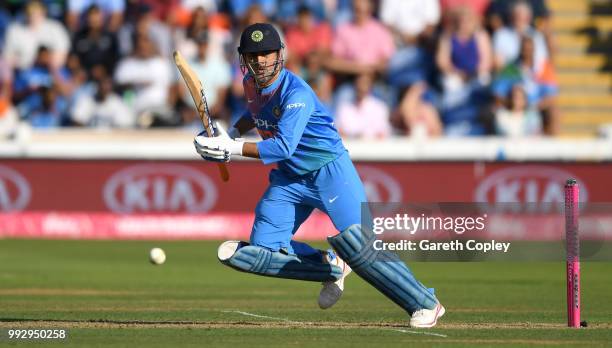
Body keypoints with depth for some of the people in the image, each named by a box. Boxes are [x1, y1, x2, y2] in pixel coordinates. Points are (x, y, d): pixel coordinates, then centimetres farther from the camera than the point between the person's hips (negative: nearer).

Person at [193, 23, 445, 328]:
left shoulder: (295, 93, -23)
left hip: (330, 170, -8)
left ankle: (425, 304, -13)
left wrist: (232, 149, -34)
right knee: (258, 252, -6)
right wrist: (232, 133, 9)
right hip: (289, 180, 8)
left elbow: (283, 147, -33)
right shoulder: (251, 84, 2)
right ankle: (330, 268, 12)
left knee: (356, 245, -24)